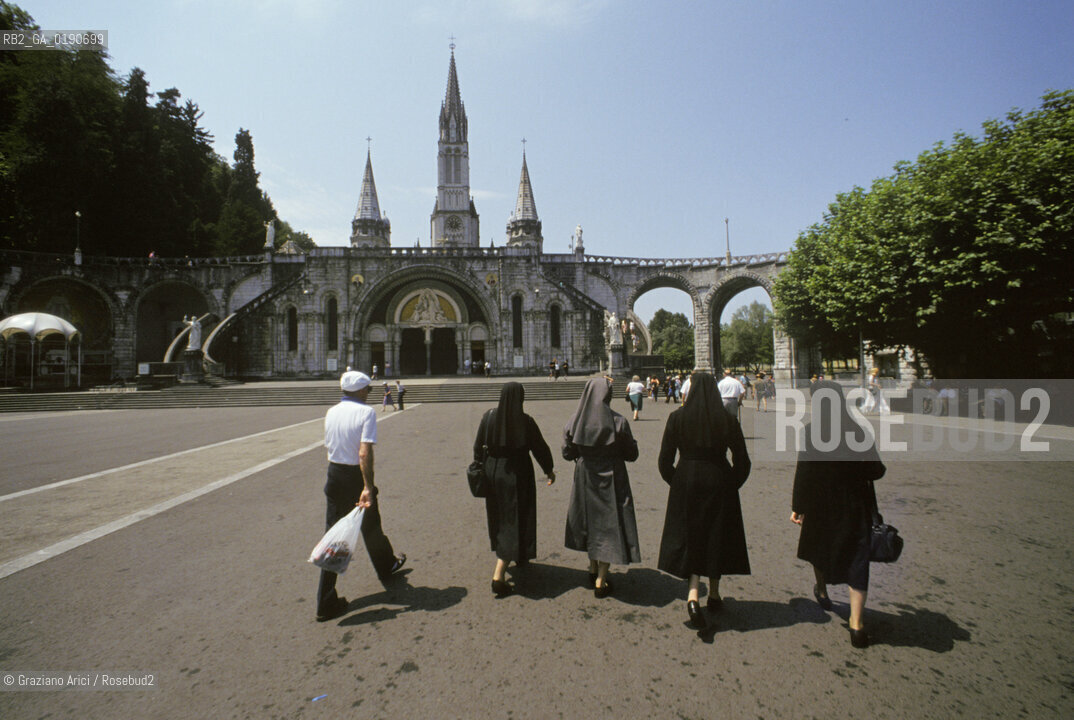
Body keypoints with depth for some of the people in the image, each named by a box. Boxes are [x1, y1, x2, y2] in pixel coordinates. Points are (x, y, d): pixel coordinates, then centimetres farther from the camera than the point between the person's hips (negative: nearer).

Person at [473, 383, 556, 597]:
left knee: (500, 518, 23)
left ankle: (518, 557, 45)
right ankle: (498, 576, -4)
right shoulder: (524, 421, -16)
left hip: (493, 473, 5)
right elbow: (540, 447, -7)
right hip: (517, 475, -5)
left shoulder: (488, 417, -6)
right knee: (515, 522, 2)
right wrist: (549, 470, 8)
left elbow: (478, 447, 1)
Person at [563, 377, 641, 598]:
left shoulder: (574, 422, -9)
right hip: (611, 480, -4)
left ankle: (593, 569, 37)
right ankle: (601, 581, 12)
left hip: (585, 479, 4)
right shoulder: (618, 422, -17)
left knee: (590, 519, 22)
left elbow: (567, 453, 0)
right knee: (610, 523, 8)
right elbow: (632, 454, -9)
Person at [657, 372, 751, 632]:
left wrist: (676, 482, 9)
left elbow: (664, 460, -5)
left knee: (689, 538, 8)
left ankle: (693, 596, -9)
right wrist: (731, 484, 12)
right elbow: (742, 460, -1)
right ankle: (714, 596, 29)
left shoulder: (677, 418, -6)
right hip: (719, 484, 1)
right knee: (717, 537, 17)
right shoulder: (727, 420, -5)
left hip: (687, 482, -1)